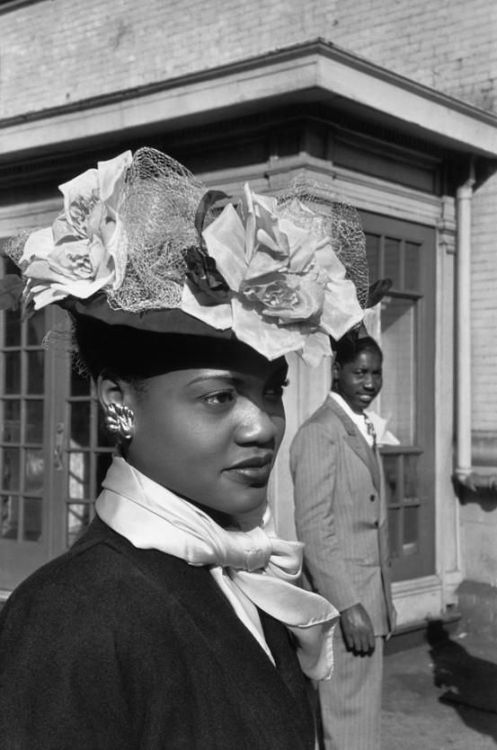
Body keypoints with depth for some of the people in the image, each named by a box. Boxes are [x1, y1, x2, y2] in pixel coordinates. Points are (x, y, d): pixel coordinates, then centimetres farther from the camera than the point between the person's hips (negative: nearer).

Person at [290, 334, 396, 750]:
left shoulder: (364, 429, 15)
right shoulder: (319, 432, -13)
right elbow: (314, 529, -18)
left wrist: (382, 602, 14)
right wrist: (348, 605, -21)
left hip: (369, 598, 9)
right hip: (344, 600, -9)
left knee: (364, 713, 17)